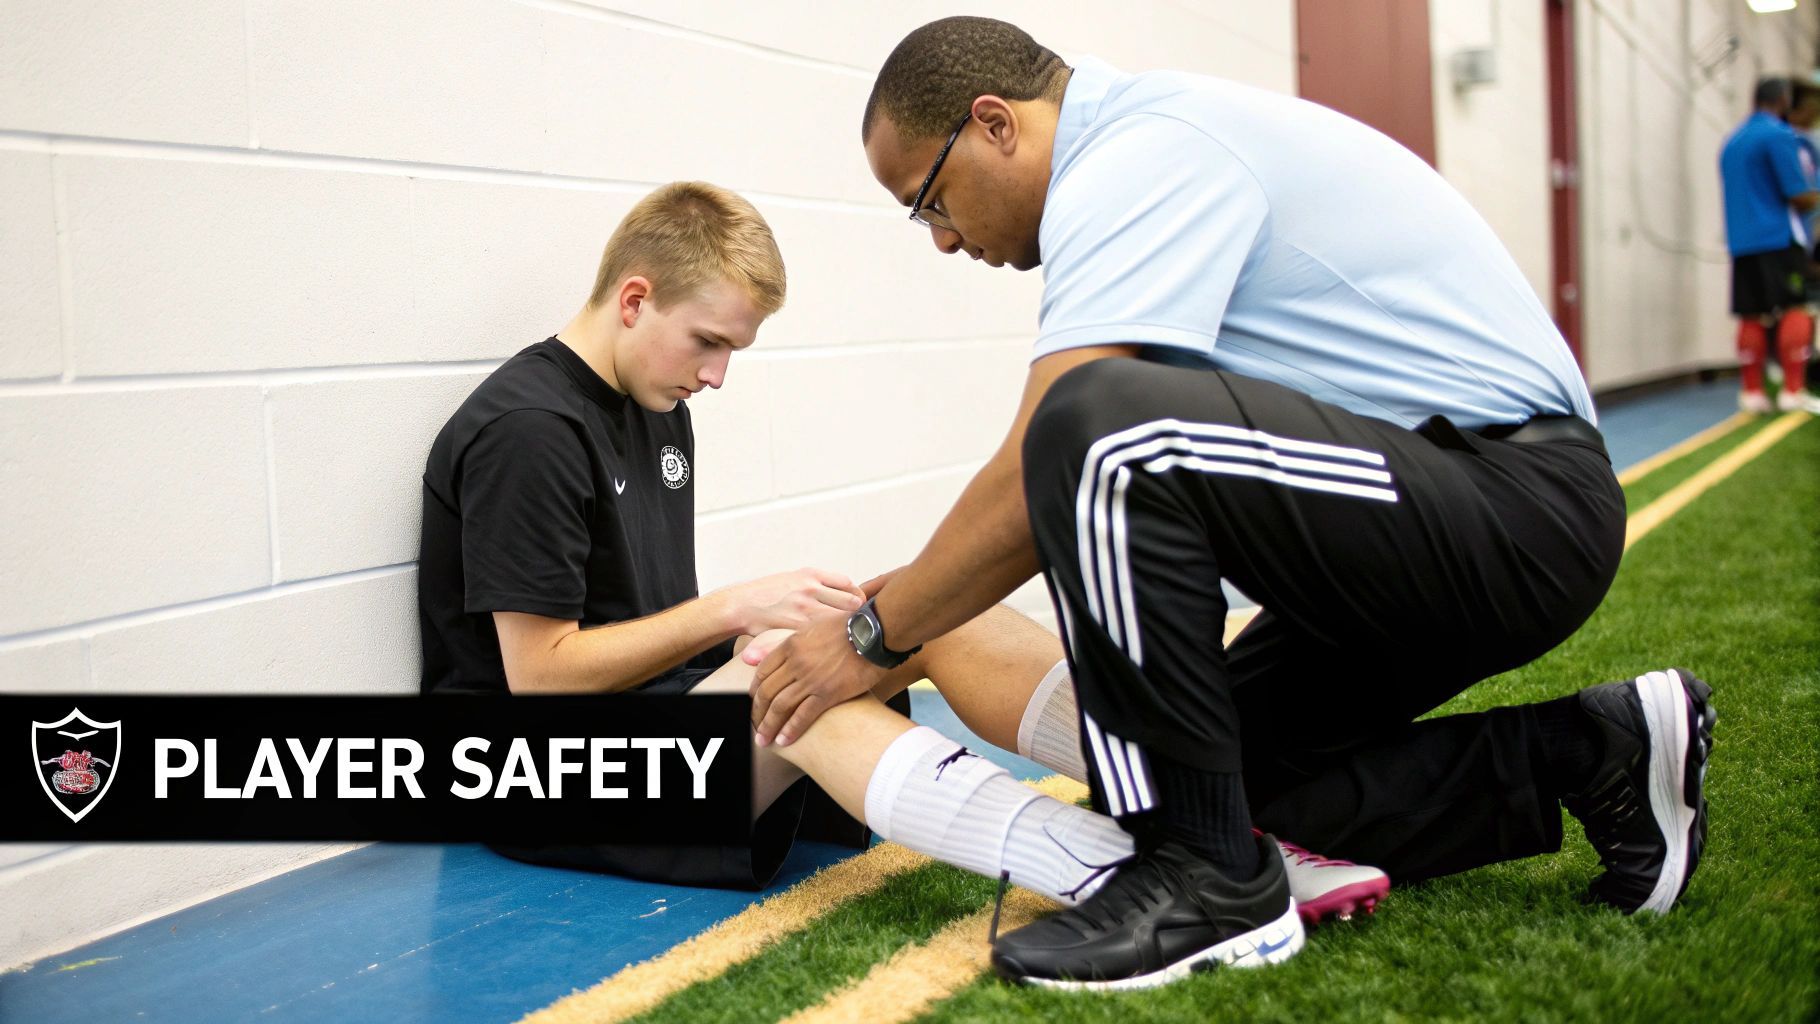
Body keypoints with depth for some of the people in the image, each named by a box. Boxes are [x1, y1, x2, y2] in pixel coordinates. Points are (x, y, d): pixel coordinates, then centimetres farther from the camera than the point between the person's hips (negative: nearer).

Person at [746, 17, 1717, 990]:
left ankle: (1204, 876, -16)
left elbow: (1034, 483, -20)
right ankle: (1591, 755, 14)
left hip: (1520, 503, -11)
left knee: (1100, 432, -29)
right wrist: (899, 597, 20)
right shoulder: (1153, 143, 17)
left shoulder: (1139, 159, -14)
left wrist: (874, 635, -7)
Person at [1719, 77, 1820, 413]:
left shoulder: (1732, 141, 17)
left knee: (1752, 318, 7)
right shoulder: (1780, 135, -7)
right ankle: (1793, 390, -9)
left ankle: (1751, 391, 7)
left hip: (1741, 243, 7)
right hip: (1780, 238, -7)